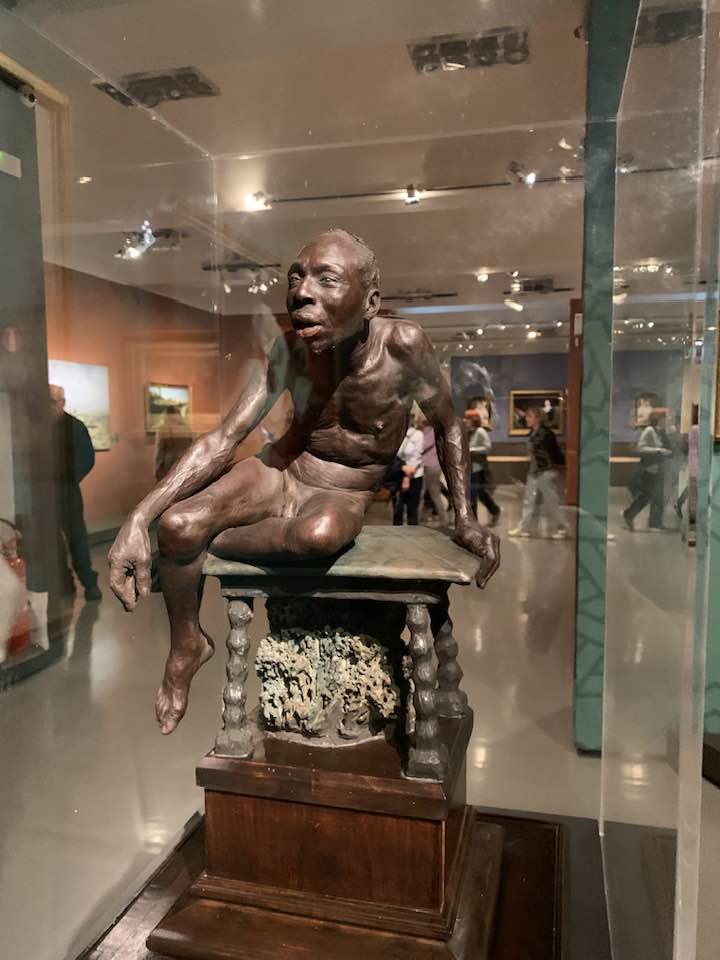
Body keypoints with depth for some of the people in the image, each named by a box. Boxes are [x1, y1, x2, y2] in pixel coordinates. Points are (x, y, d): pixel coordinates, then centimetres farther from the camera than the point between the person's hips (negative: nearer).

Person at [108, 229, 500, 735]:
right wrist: (139, 518, -26)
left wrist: (465, 521, -9)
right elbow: (222, 439, -16)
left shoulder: (402, 344, -23)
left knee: (320, 534, -39)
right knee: (176, 523, -22)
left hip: (343, 497, -2)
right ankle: (187, 645, 7)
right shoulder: (287, 351, -15)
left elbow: (448, 426, -6)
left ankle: (211, 544, -8)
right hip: (277, 471, 3)